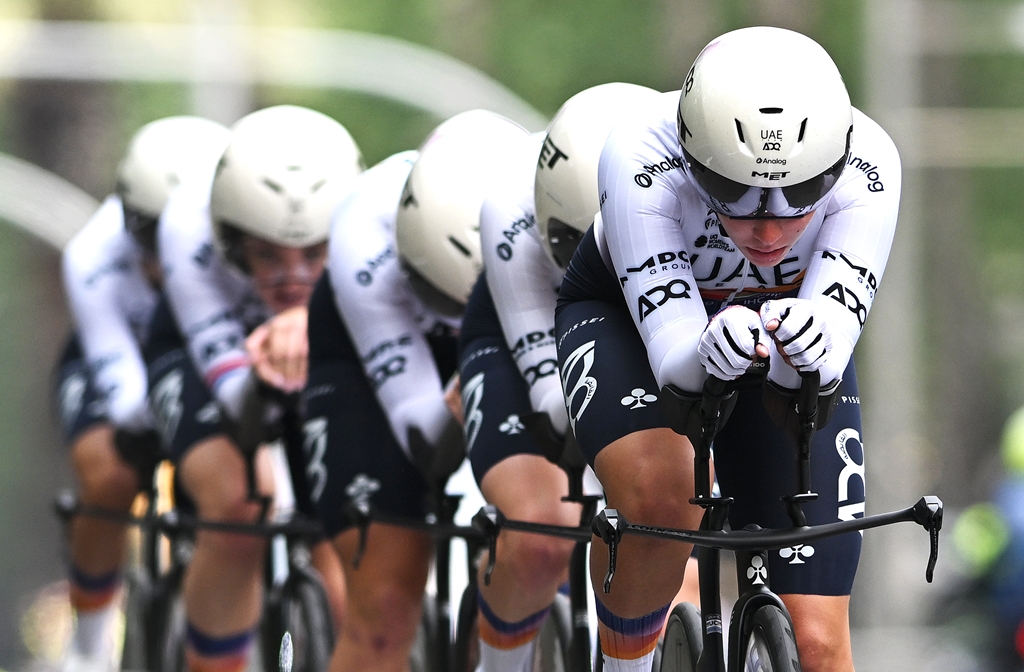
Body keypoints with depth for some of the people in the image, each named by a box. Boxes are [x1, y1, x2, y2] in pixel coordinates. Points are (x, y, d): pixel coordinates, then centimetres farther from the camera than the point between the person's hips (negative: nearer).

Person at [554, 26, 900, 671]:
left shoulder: (867, 164, -33)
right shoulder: (641, 157, -38)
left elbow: (827, 359, -36)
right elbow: (672, 355, -39)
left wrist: (812, 348, -59)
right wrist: (708, 350, -62)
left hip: (783, 312, 2)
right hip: (630, 313, -2)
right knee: (659, 496, -35)